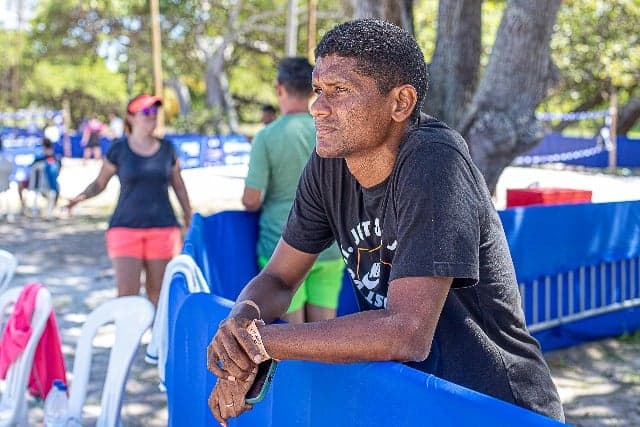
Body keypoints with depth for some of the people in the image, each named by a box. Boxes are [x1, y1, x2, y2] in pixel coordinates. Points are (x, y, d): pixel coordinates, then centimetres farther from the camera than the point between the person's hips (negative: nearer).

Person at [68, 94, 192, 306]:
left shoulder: (167, 149, 7)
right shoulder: (118, 150, 0)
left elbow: (178, 185, 17)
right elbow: (100, 183, 7)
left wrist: (190, 219, 17)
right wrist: (81, 196, -13)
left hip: (163, 229, 2)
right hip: (126, 227, -2)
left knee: (157, 291, 7)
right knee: (126, 293, -9)